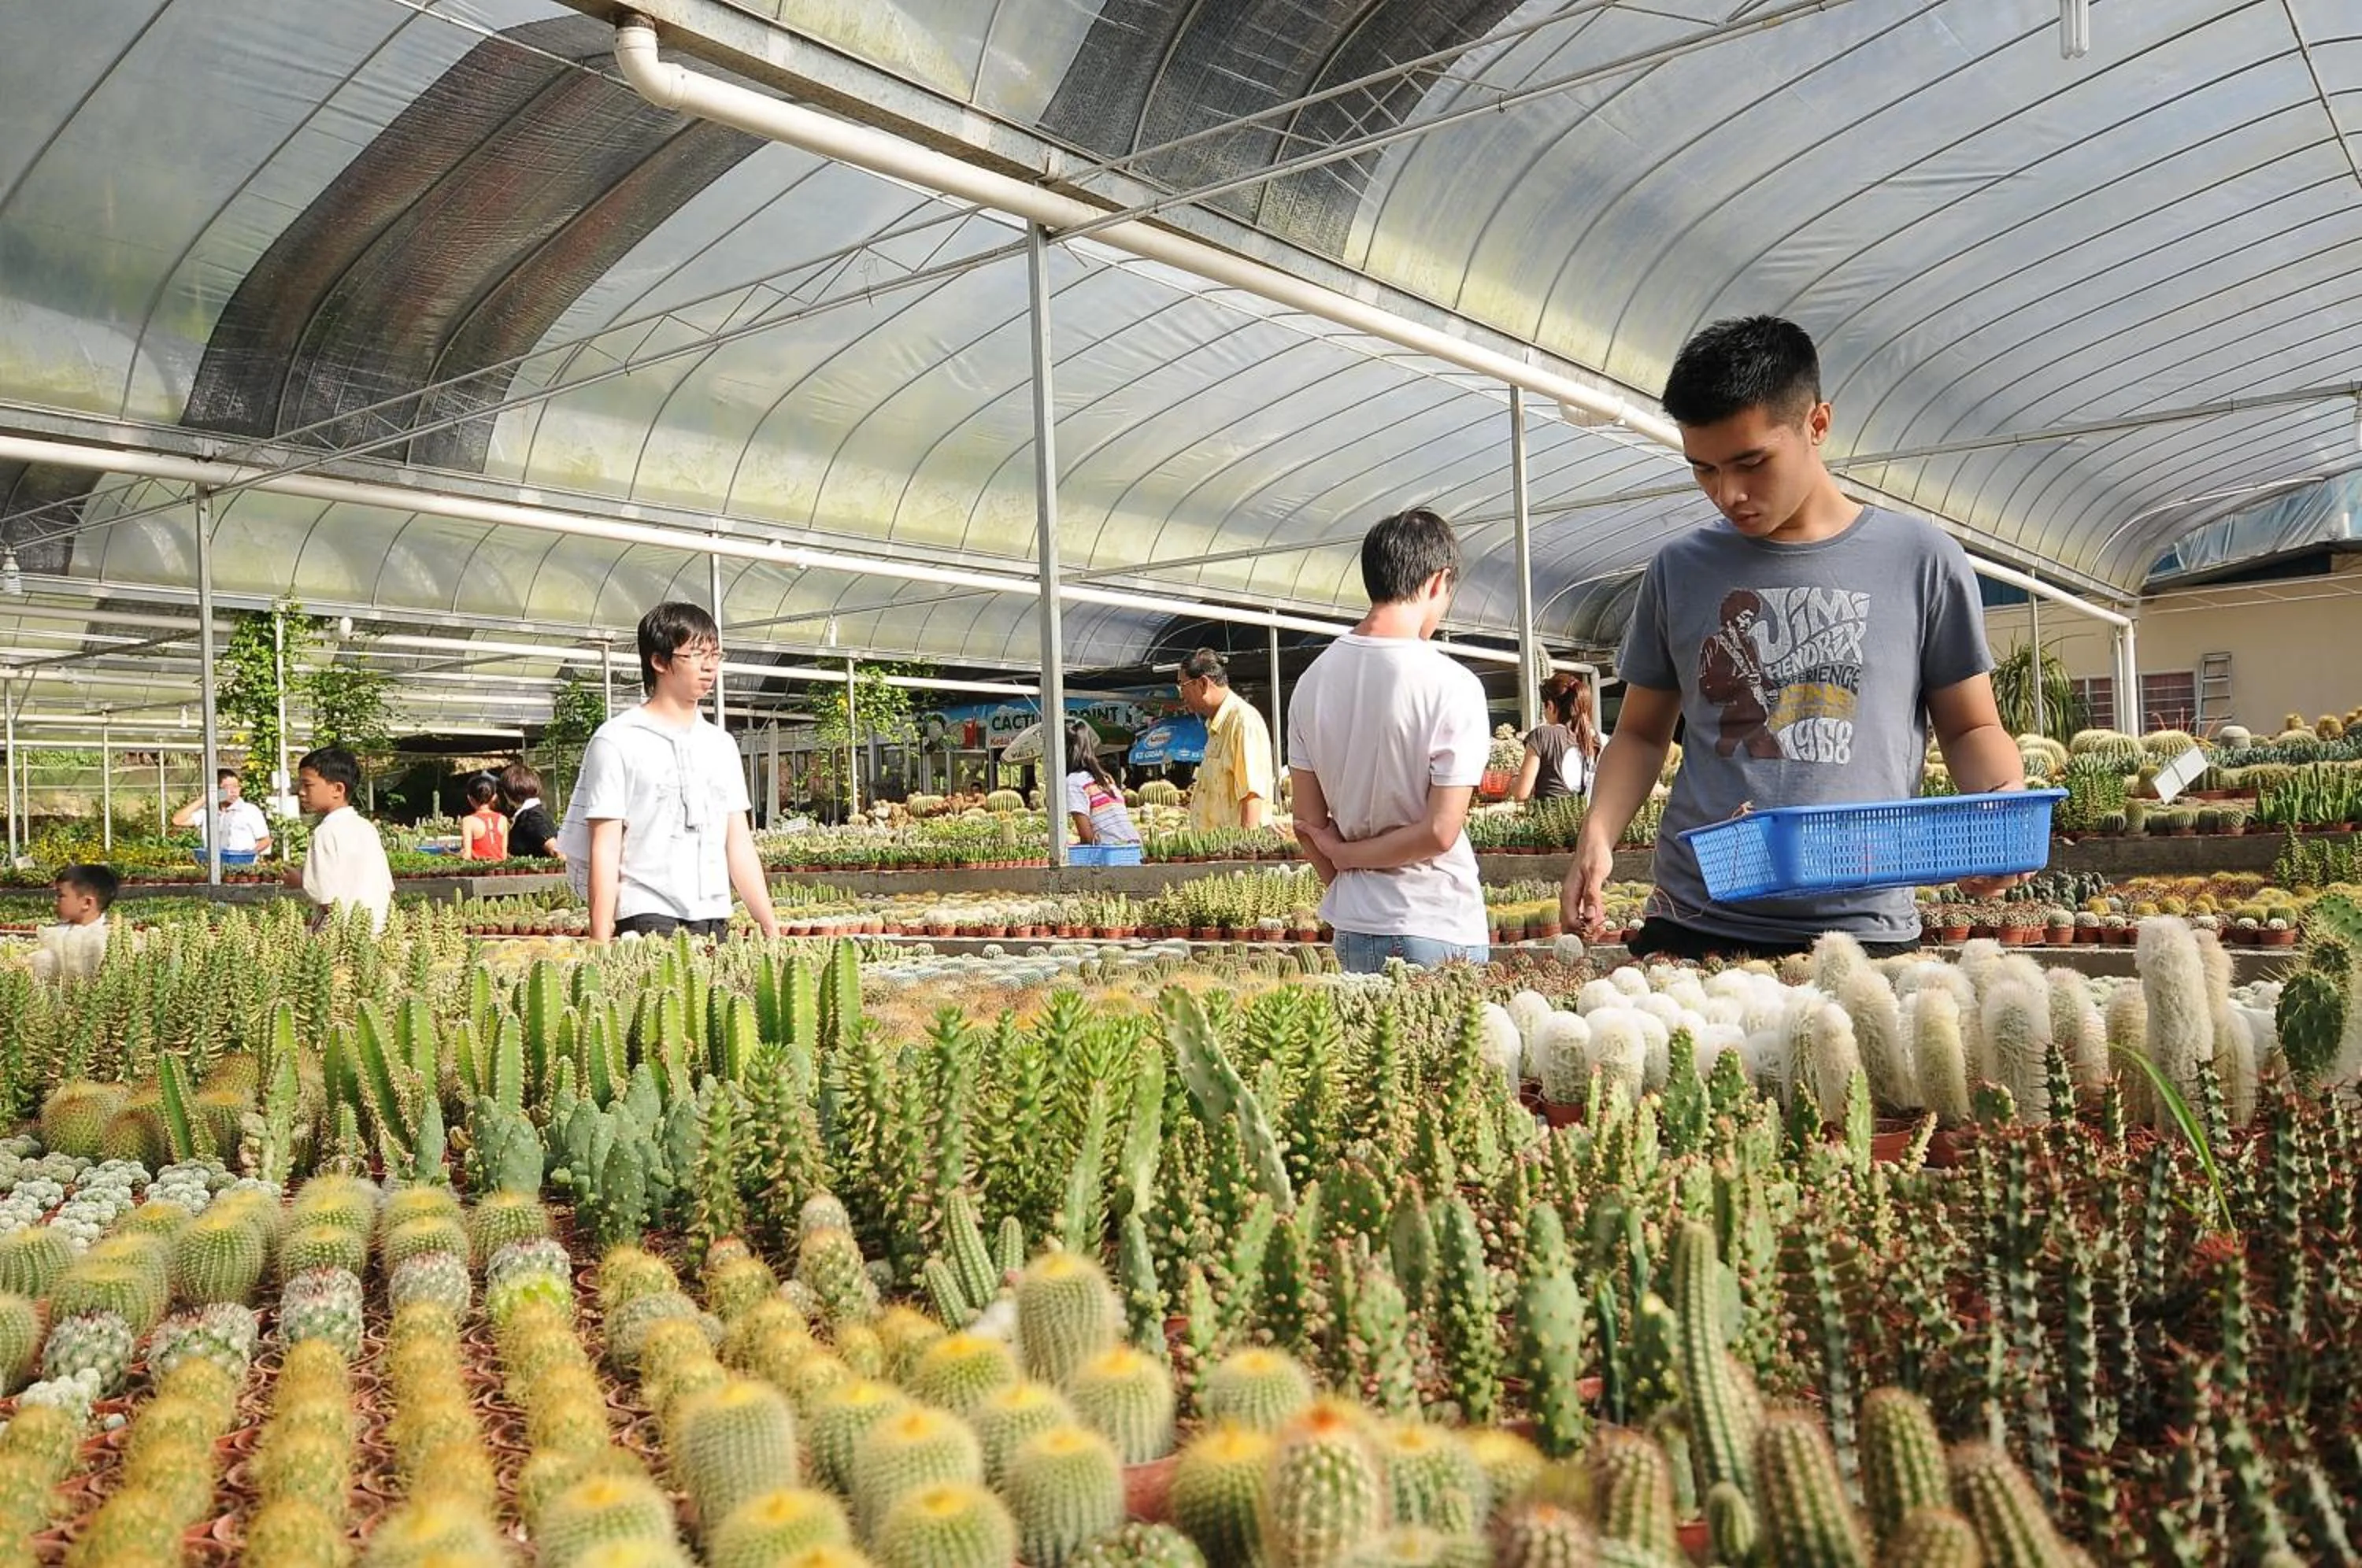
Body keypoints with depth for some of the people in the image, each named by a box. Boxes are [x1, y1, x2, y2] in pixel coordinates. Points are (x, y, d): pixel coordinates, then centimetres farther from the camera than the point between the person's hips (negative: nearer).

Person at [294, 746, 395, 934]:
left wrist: (299, 881, 1)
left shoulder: (327, 832, -11)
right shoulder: (367, 826, 13)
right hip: (377, 927, 8)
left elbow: (328, 899, -15)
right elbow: (388, 889, 12)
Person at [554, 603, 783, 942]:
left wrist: (771, 927, 10)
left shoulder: (721, 745, 15)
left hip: (714, 919, 5)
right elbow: (604, 850, -5)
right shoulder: (617, 740, -1)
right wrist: (601, 942, -11)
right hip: (646, 919, -5)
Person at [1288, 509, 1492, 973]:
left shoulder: (1313, 680, 1)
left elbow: (1308, 822, 4)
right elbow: (1439, 832, -16)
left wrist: (1346, 883, 16)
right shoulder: (1452, 687, -14)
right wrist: (1348, 854, -4)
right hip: (1439, 931, -5)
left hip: (1353, 929, 5)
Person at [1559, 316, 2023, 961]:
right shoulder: (1680, 570, 7)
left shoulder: (1919, 560, 3)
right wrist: (1597, 834, -3)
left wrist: (2006, 801, -11)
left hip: (1863, 927, -1)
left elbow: (1971, 727, 10)